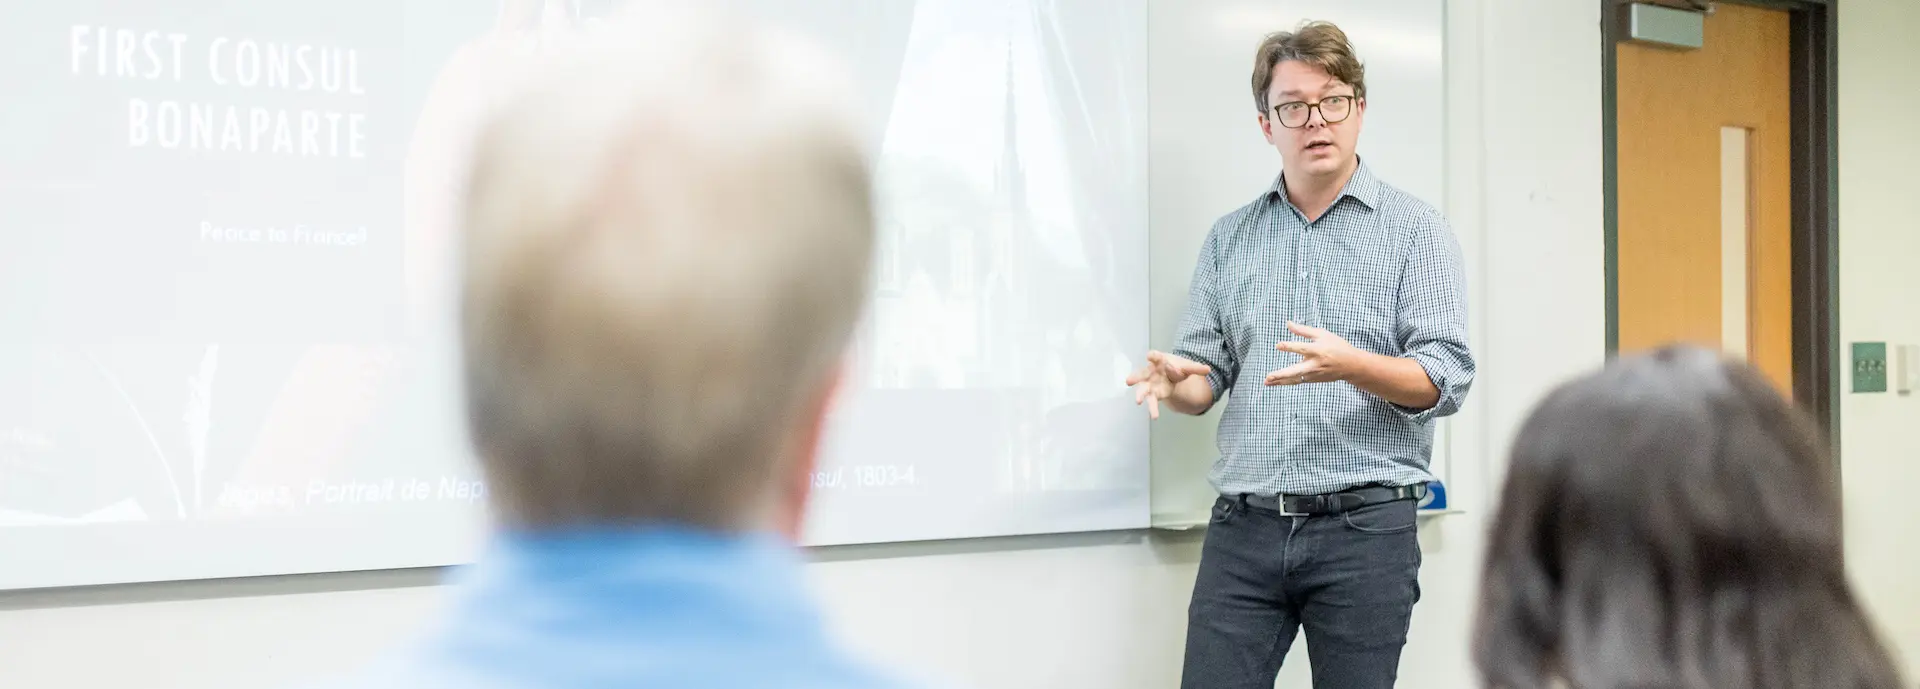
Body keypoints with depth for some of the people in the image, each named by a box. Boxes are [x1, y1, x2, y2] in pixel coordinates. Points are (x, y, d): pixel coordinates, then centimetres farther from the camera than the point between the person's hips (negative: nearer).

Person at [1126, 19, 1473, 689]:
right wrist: (1176, 381, -13)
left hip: (1365, 528, -2)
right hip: (1243, 528, 3)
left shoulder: (1416, 230, 2)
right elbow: (1206, 374, 11)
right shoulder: (1229, 238, 13)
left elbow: (1446, 378, -7)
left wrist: (1351, 365, -25)